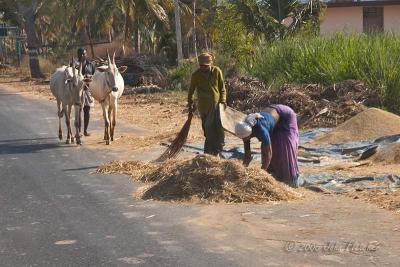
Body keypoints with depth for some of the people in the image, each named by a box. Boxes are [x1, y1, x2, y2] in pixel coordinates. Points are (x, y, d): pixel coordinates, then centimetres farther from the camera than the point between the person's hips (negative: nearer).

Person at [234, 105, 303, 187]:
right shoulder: (245, 131, -20)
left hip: (285, 115, -7)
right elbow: (247, 154, -10)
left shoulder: (260, 130, -42)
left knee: (285, 146, -15)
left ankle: (293, 177, -9)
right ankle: (277, 174, 10)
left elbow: (268, 153, -39)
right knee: (266, 146, 0)